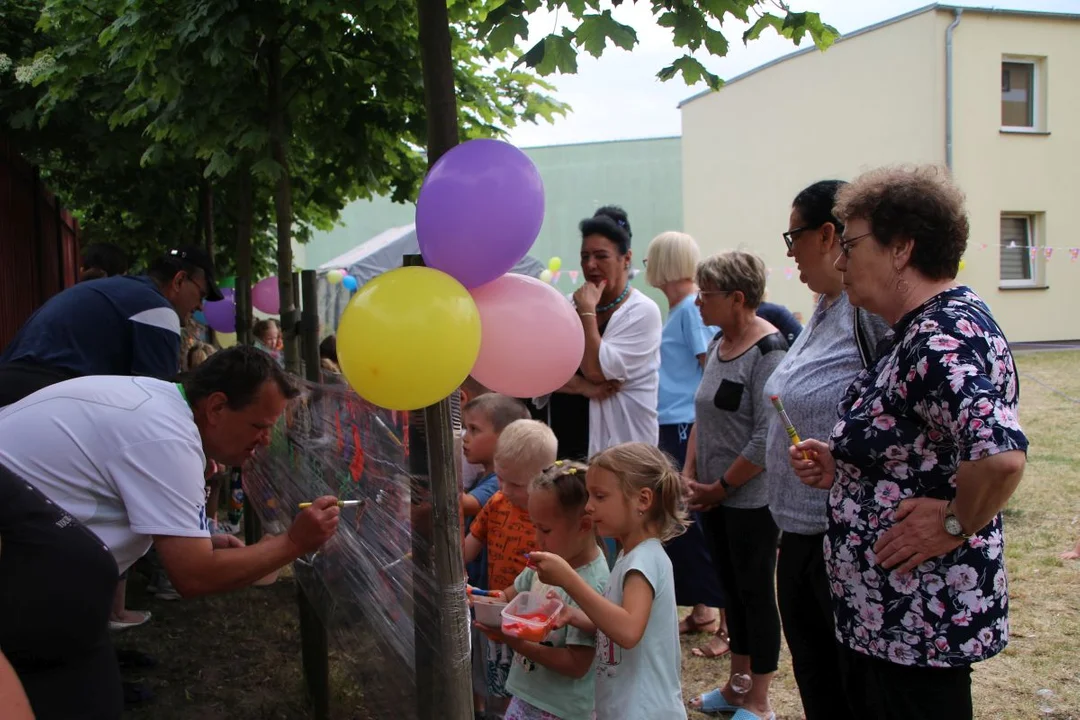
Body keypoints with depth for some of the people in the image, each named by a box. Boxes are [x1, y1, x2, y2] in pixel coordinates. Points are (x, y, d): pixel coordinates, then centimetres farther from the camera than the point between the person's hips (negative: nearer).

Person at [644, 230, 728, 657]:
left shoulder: (694, 308, -13)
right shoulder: (680, 309, 14)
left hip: (689, 429, -9)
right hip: (671, 429, 9)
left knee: (698, 524, -5)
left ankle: (729, 621, 3)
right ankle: (702, 609, 25)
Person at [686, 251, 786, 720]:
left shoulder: (768, 350, -18)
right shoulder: (719, 343, 7)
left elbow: (767, 435, -22)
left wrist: (722, 486, -14)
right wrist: (690, 478, 8)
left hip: (751, 499, -8)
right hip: (714, 497, 8)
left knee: (755, 593, 5)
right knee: (731, 588, 17)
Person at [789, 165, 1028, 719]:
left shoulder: (943, 336, -24)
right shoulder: (921, 328, 9)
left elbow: (1001, 455, -40)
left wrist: (956, 525, -24)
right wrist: (839, 465, 6)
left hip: (919, 618, -10)